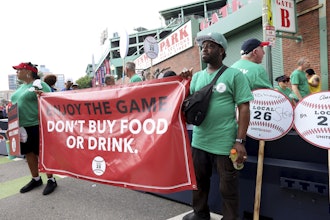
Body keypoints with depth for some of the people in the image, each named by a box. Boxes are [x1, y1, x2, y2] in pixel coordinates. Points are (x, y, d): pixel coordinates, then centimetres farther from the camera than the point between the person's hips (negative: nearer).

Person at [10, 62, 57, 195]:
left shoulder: (40, 84, -8)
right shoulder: (22, 86, 16)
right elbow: (16, 103, 25)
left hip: (36, 126, -8)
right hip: (22, 126, 8)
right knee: (29, 154, 15)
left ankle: (51, 180, 13)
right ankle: (36, 179, 29)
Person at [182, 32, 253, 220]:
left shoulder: (234, 75, -6)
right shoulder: (197, 76, 9)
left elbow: (244, 108, -9)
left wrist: (240, 141, -14)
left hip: (225, 143, -5)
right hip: (199, 141, 6)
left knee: (228, 188, 10)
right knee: (199, 181, 21)